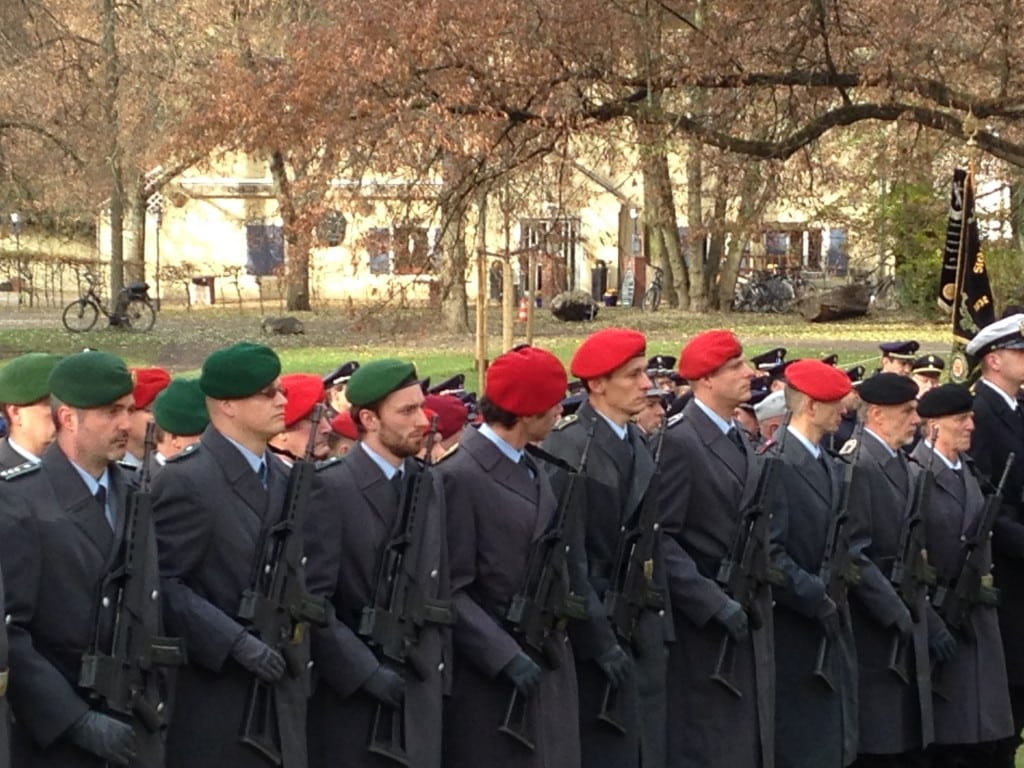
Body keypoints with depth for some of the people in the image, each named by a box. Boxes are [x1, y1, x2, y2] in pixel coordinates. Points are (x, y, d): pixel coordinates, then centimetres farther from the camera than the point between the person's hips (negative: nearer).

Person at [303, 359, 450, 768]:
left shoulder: (429, 485, 13)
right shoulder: (329, 487, -9)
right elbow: (312, 602, -13)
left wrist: (440, 669, 11)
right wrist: (364, 670, -15)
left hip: (418, 687, 6)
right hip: (348, 688, -6)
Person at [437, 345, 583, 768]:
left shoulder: (533, 470, 13)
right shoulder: (459, 477, -14)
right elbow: (450, 590, -15)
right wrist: (506, 656, -19)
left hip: (549, 666, 8)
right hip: (490, 674, -8)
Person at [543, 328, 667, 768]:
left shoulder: (639, 447, 11)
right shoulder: (566, 447, -13)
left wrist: (656, 620, 6)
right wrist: (600, 639, -16)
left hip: (640, 630, 7)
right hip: (593, 628, -7)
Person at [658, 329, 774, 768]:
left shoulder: (740, 442, 15)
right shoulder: (679, 443, -13)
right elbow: (660, 539, -18)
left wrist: (758, 601, 10)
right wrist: (715, 604, -20)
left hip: (748, 624, 8)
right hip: (703, 630, -8)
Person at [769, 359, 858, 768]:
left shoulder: (828, 466, 14)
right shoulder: (775, 464, -15)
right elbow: (770, 553, -20)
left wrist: (836, 594, 4)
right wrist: (816, 598, -16)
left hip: (828, 628, 9)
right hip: (793, 631, -9)